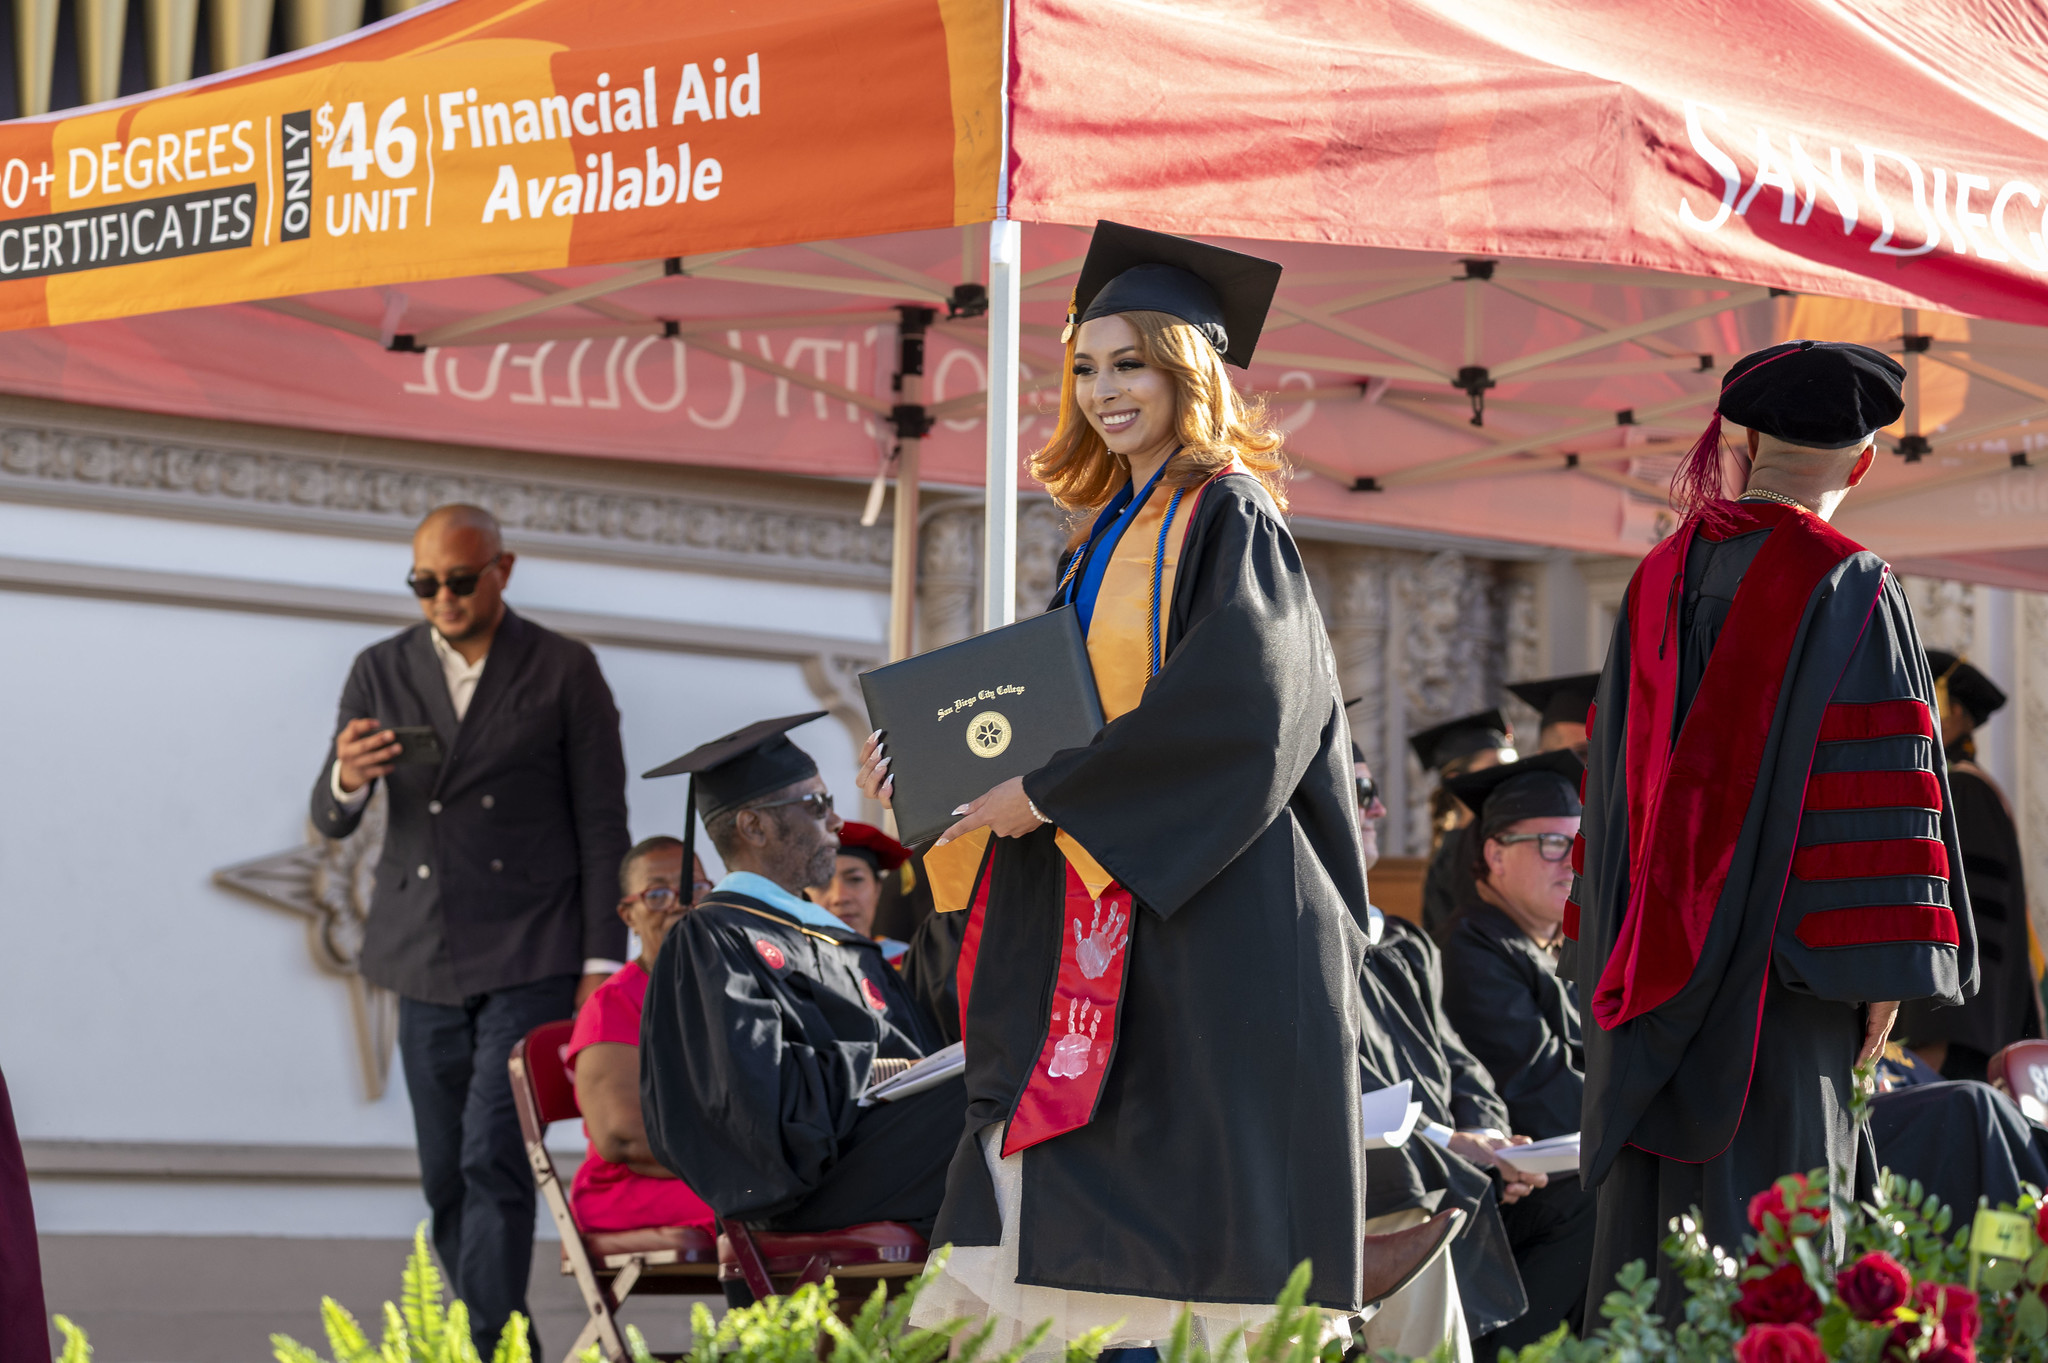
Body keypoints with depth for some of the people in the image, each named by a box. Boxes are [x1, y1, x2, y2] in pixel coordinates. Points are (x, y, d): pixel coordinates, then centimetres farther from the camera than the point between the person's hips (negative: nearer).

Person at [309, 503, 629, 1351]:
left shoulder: (565, 671, 0)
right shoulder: (381, 672, 8)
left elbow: (603, 826, 1)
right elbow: (329, 822, 6)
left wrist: (601, 963, -5)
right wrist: (347, 780, -19)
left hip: (532, 960, -4)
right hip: (426, 963, 4)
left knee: (493, 1159, -14)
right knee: (445, 1177, 7)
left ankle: (490, 1345, -14)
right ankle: (505, 1341, 17)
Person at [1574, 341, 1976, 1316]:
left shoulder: (1659, 580, 9)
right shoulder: (1847, 588, -8)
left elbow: (1615, 771, 12)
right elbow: (1877, 786, -13)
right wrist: (1880, 970, -10)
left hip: (1657, 945, 6)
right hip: (1779, 949, -5)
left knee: (1652, 1204, 8)